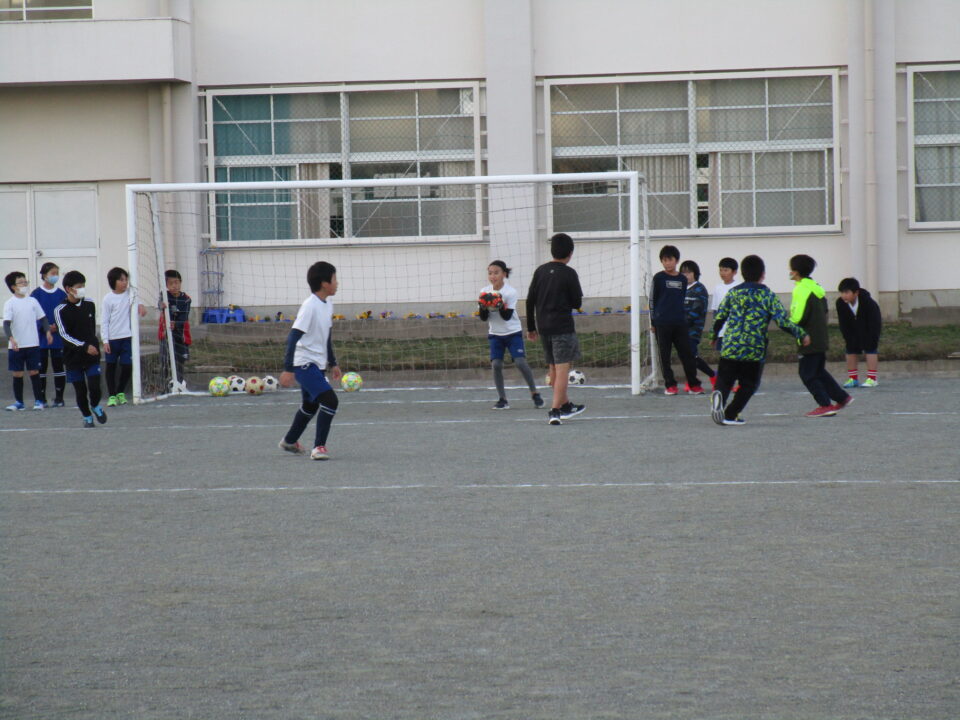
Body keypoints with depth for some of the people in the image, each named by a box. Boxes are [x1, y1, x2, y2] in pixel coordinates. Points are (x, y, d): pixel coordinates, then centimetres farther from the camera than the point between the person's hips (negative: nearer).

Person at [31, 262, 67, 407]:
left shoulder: (62, 294, 6)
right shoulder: (36, 294, -1)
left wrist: (58, 326, -12)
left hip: (59, 337, 1)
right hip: (41, 338, -1)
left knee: (58, 367, 3)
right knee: (41, 367, 2)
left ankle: (59, 398, 9)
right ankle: (41, 399, 8)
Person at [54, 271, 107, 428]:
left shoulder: (90, 305, 5)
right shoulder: (61, 310, -10)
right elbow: (64, 335, -17)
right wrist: (84, 346, -25)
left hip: (92, 355, 2)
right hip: (73, 356, -2)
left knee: (95, 387, -8)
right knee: (80, 390, 3)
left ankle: (95, 406, 22)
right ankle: (87, 416, 23)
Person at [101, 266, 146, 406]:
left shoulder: (130, 293, 3)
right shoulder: (108, 298, -4)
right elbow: (104, 321, -3)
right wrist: (105, 340, -7)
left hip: (127, 337, 2)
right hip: (112, 338, -2)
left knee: (127, 366, 1)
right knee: (111, 366, 4)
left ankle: (120, 392, 22)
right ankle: (111, 396, 13)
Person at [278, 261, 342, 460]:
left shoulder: (328, 304, 7)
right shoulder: (310, 306, -21)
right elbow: (293, 337, -23)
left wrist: (332, 363, 26)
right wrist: (288, 369, -26)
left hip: (318, 364, 10)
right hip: (305, 363, -10)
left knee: (310, 405, 23)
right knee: (330, 400, -21)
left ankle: (290, 441, 43)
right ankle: (319, 447, -14)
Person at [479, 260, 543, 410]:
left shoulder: (510, 292, -13)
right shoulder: (485, 292, -2)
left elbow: (507, 316, -18)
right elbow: (483, 318, 0)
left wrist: (500, 305, -35)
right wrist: (483, 307, -20)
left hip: (513, 332, -3)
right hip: (495, 334, 3)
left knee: (520, 362, -14)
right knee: (496, 365, -10)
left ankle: (534, 394, 1)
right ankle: (502, 399, -2)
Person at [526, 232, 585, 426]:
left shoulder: (540, 271, 6)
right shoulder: (569, 274, -8)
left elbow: (530, 301, 8)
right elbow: (577, 303, -5)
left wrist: (531, 328, 16)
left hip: (543, 327, 6)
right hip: (562, 326, -6)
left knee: (553, 368, 18)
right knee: (562, 368, -5)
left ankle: (566, 405, 32)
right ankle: (555, 411, -15)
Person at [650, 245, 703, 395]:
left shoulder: (682, 279, 9)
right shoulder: (659, 278, -1)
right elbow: (652, 300, 2)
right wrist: (653, 322, 1)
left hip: (679, 323, 3)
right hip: (662, 323, -3)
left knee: (687, 353, 1)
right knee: (665, 355, 1)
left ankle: (694, 384, 7)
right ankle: (670, 385, 8)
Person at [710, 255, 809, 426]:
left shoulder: (733, 293, 7)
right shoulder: (768, 296, -1)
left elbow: (719, 317, 11)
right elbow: (784, 322, -5)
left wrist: (715, 335, 30)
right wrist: (802, 335, 8)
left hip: (730, 348, 2)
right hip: (754, 351, -2)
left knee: (724, 380, 6)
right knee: (748, 385, 13)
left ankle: (719, 396, -27)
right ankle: (730, 414, 2)